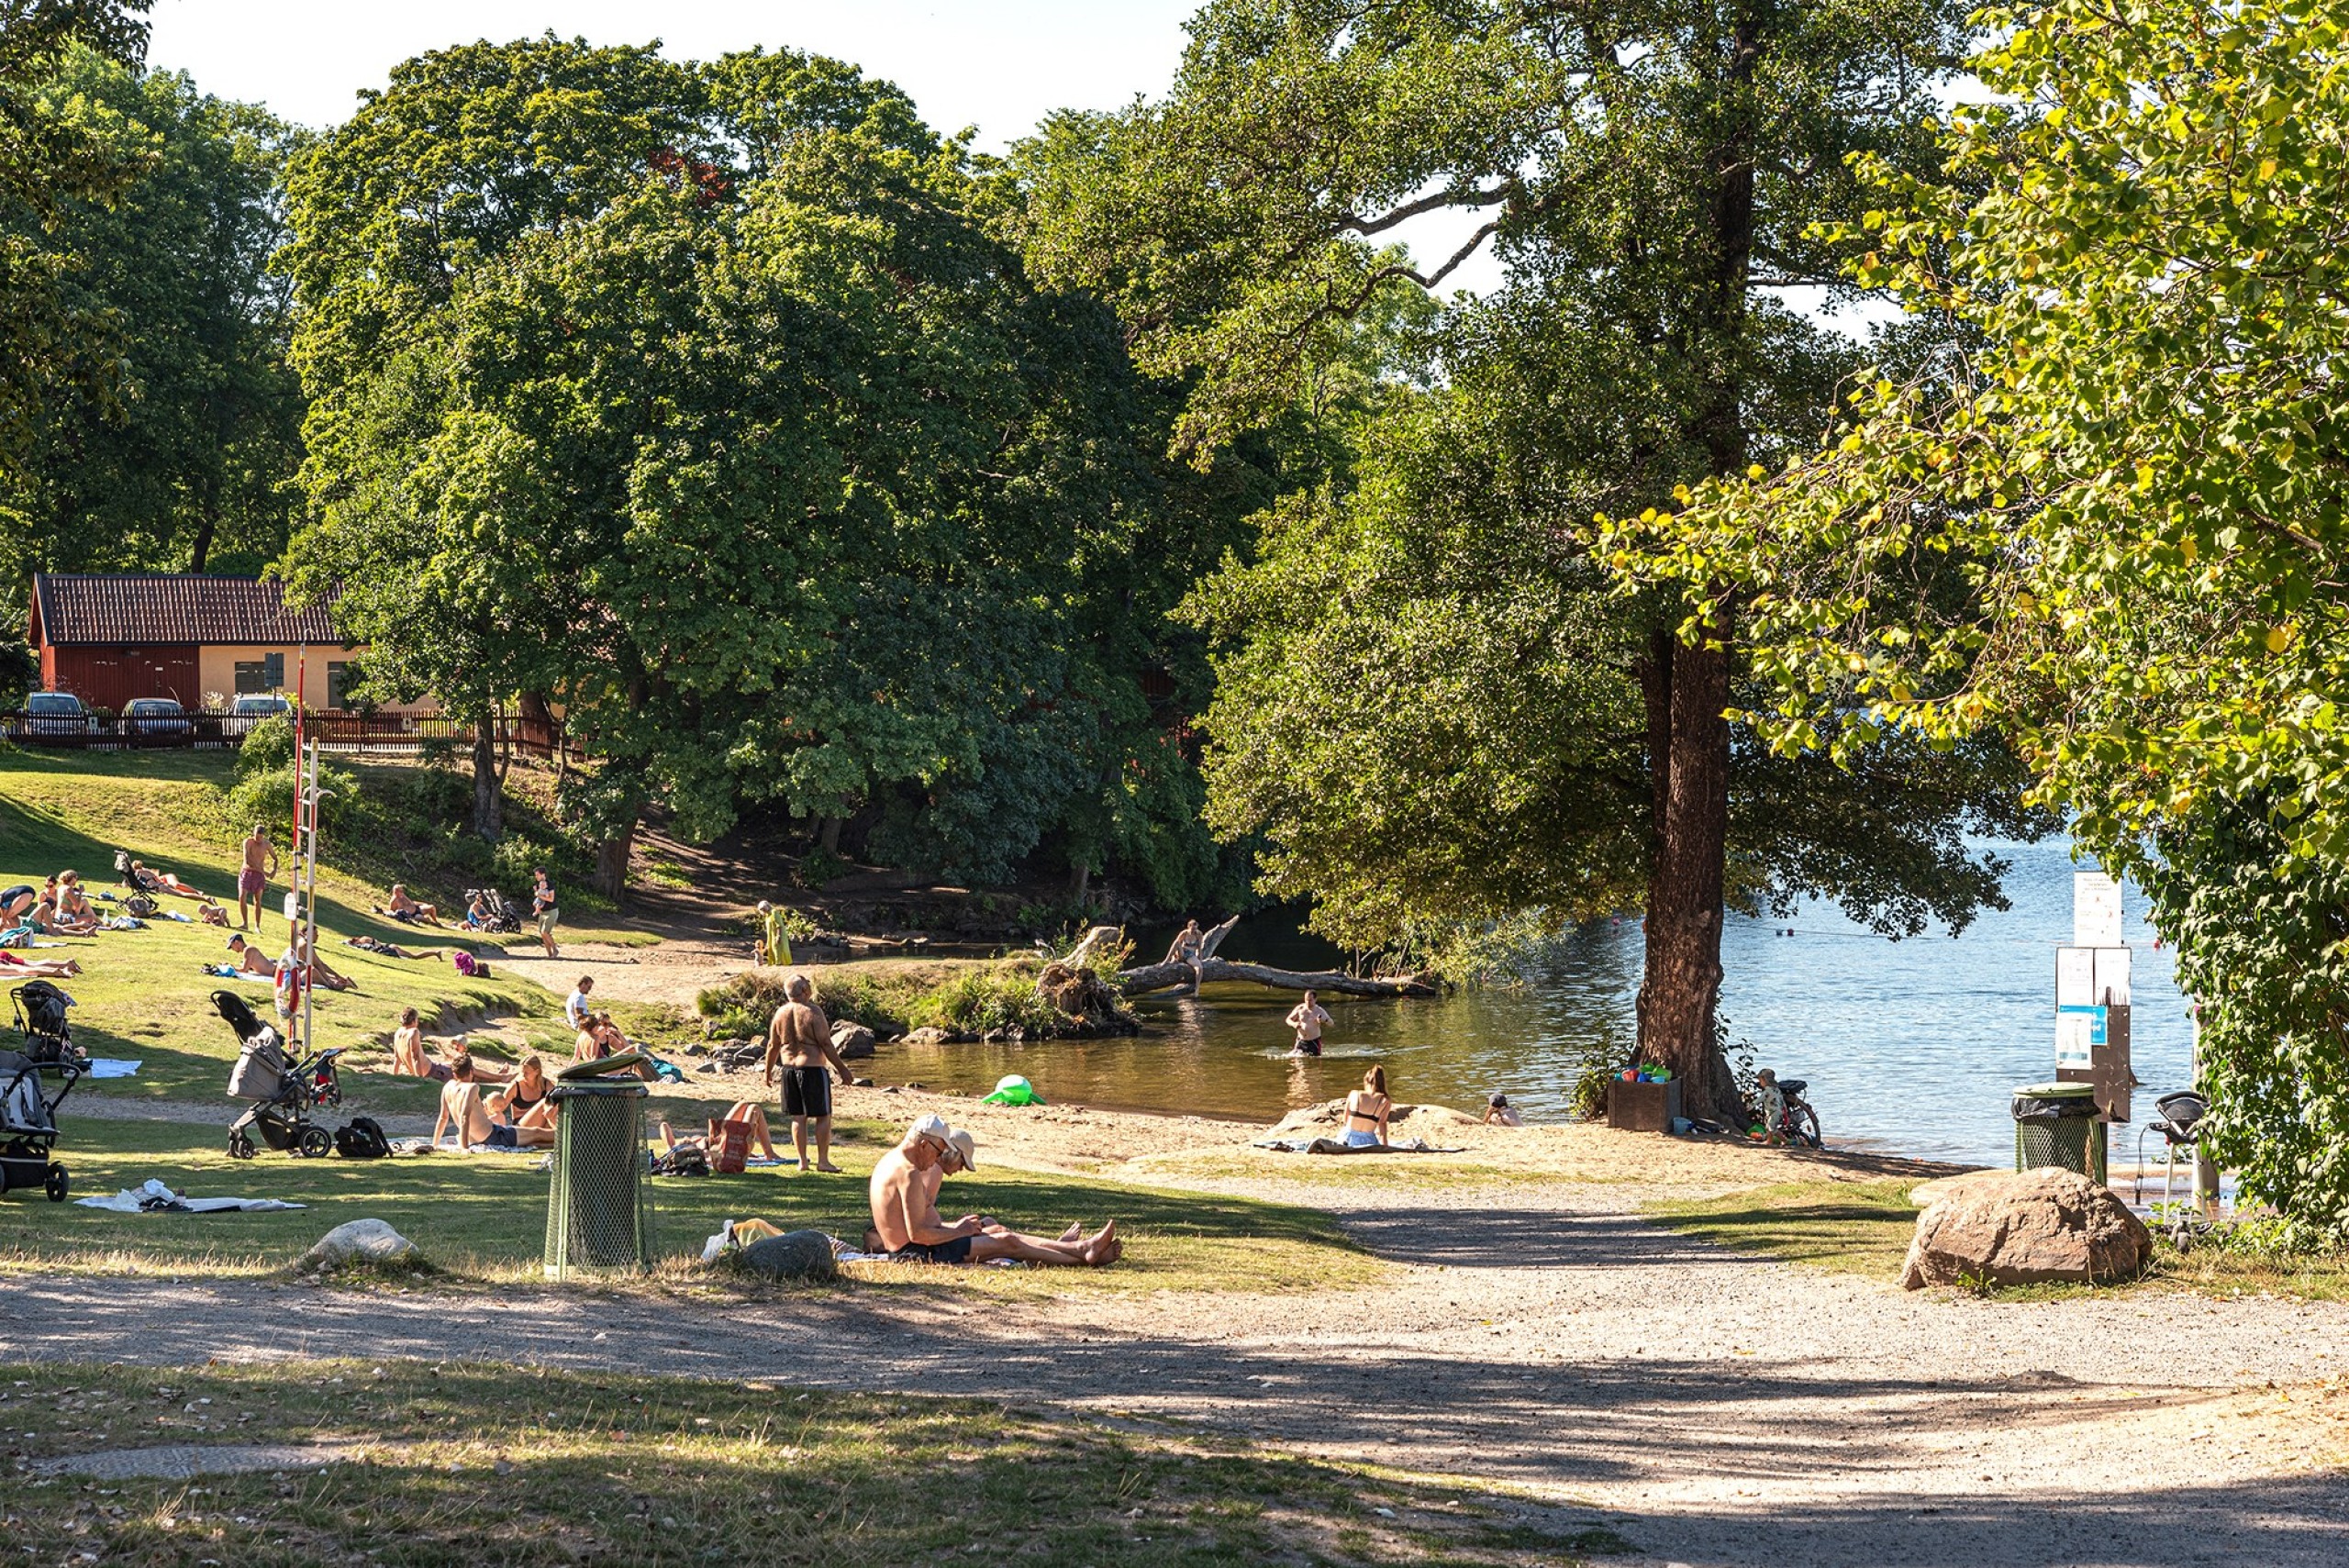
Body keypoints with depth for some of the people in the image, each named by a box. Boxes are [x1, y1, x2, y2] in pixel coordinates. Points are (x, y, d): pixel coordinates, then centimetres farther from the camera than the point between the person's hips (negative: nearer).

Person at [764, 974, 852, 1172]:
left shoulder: (781, 1013, 4)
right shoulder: (813, 1012, -13)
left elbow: (773, 1046, 9)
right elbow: (826, 1044, -14)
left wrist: (768, 1071, 21)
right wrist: (841, 1068, -7)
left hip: (789, 1068, 6)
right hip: (812, 1068, -6)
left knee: (798, 1117, 11)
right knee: (823, 1116, 3)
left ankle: (802, 1161, 12)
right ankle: (823, 1161, 2)